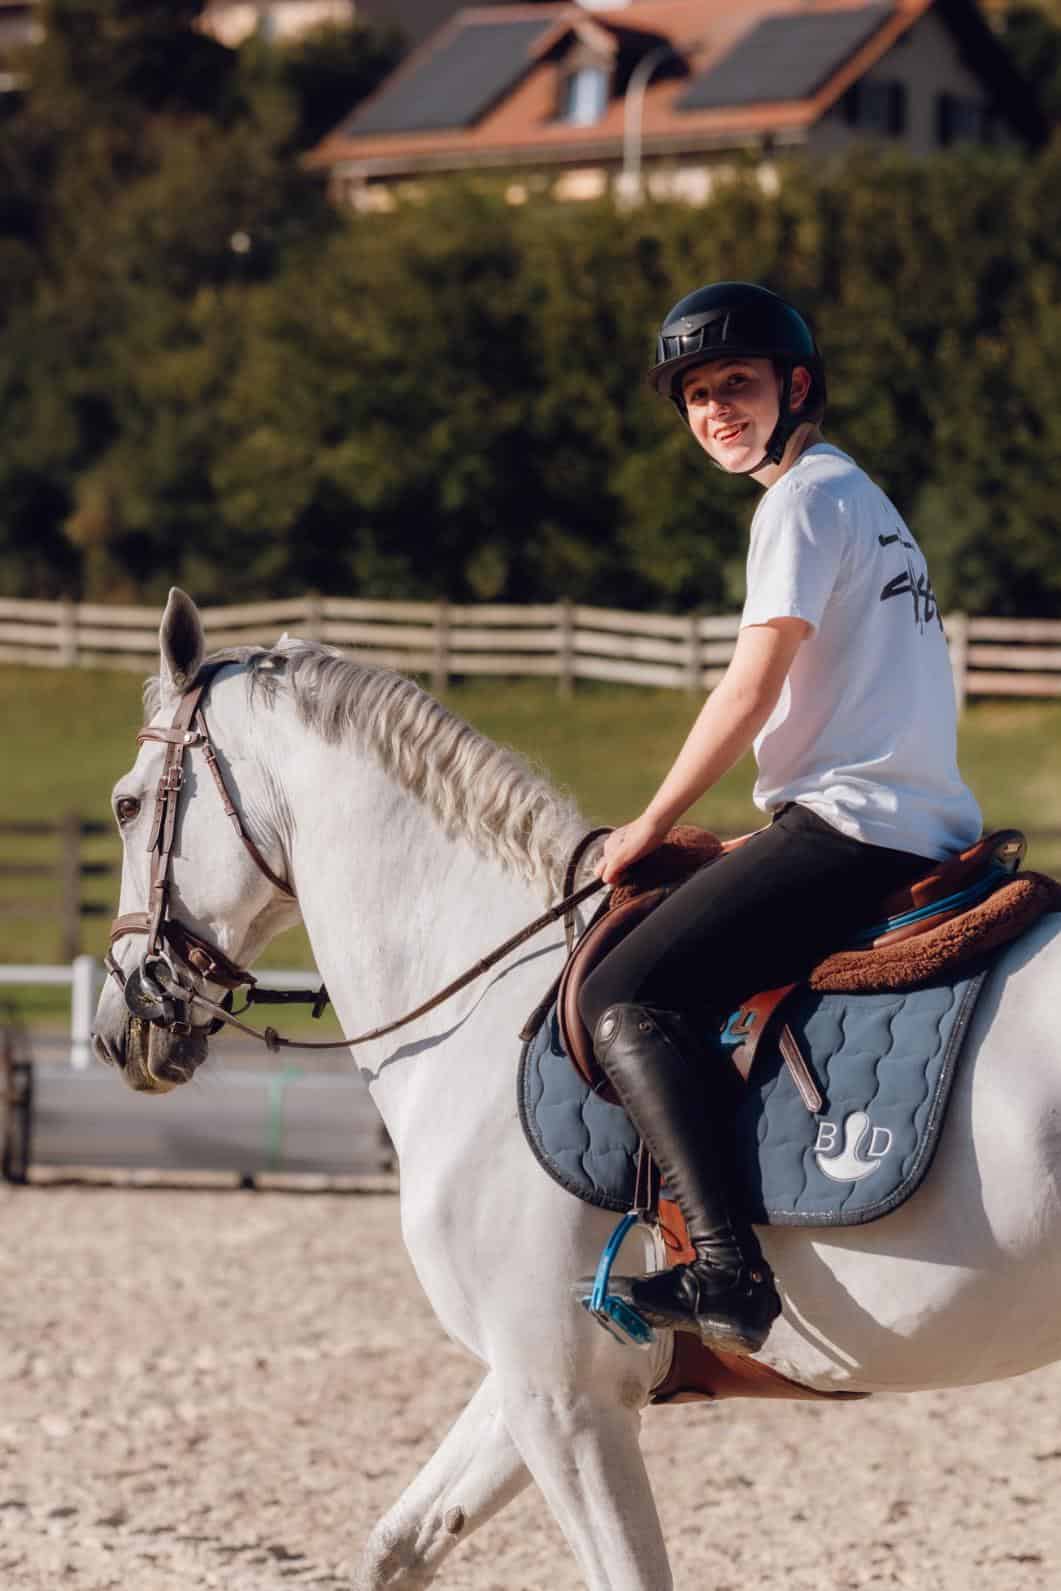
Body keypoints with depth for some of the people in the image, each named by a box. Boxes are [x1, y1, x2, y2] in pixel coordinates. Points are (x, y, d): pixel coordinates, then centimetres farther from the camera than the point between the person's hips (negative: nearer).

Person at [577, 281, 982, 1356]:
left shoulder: (804, 498, -6)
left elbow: (753, 686, -13)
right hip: (928, 830, 11)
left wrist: (653, 825, -5)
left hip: (848, 824, -11)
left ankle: (726, 1269, -33)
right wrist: (772, 839, 25)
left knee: (623, 999, -18)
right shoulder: (863, 499, 25)